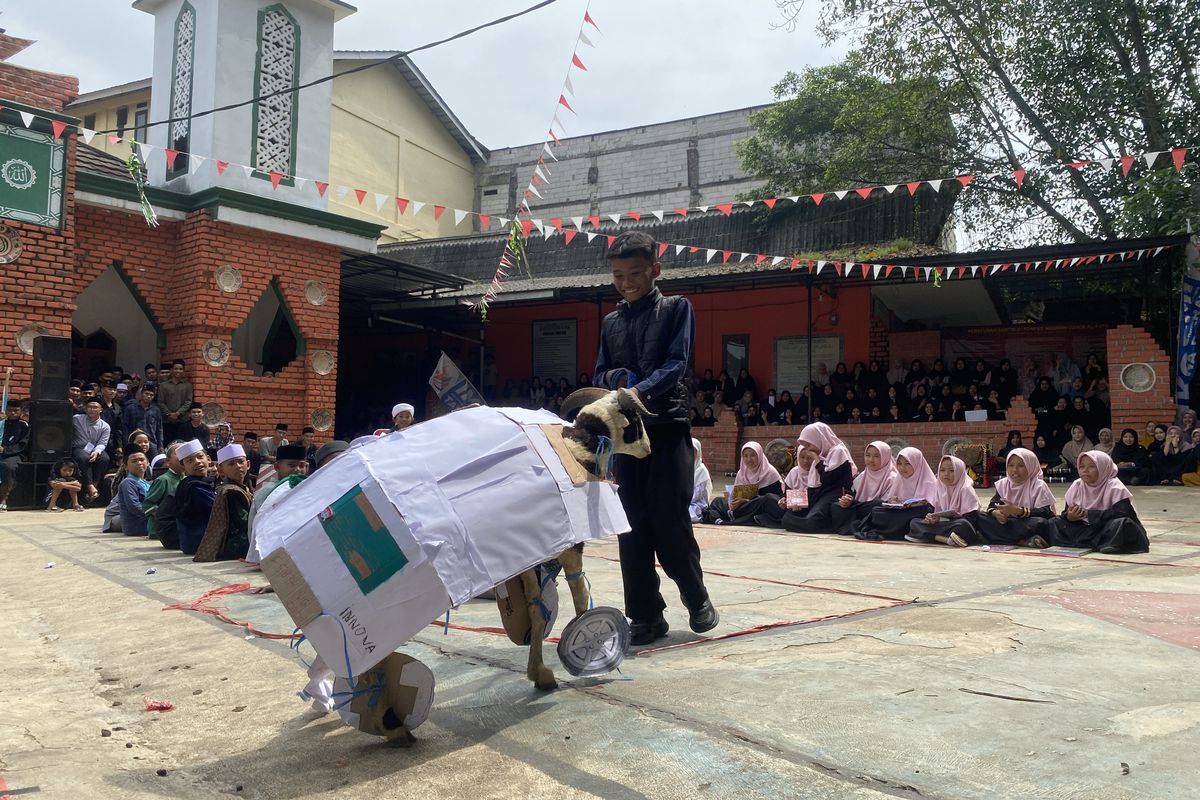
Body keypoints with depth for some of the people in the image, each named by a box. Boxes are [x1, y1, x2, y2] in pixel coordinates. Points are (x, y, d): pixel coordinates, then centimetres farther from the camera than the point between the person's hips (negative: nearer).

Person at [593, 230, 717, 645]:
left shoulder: (676, 308, 4)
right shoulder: (611, 322, 17)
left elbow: (676, 363, -9)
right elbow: (599, 374, 15)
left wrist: (640, 390, -26)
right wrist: (611, 379, -9)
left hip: (668, 426, -4)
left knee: (670, 520, -6)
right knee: (633, 524, 1)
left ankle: (697, 599, 17)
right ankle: (645, 615, 10)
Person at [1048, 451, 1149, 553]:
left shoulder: (1114, 487, -10)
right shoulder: (1076, 486, 3)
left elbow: (1123, 513, -24)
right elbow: (1065, 514, 5)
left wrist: (1089, 514, -25)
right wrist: (1069, 517, -21)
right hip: (1086, 529, 5)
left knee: (1121, 524, -35)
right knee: (1054, 524, -11)